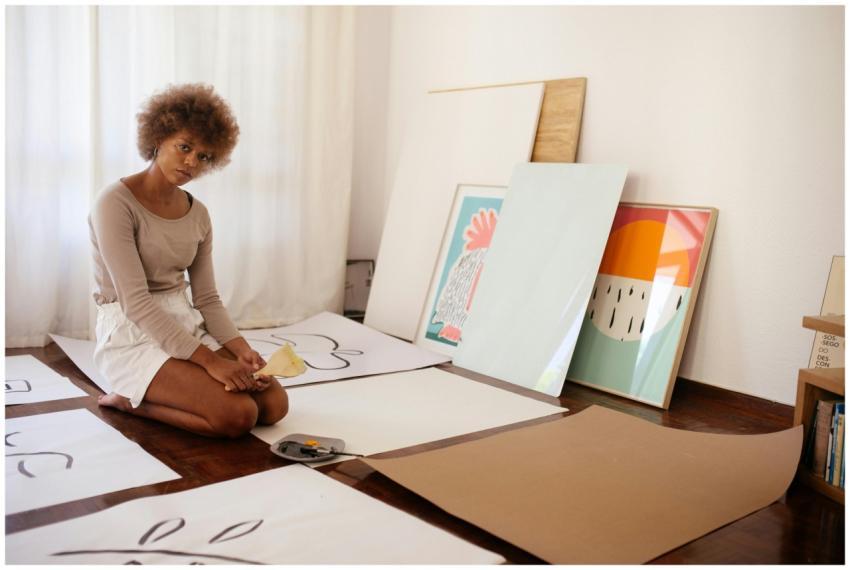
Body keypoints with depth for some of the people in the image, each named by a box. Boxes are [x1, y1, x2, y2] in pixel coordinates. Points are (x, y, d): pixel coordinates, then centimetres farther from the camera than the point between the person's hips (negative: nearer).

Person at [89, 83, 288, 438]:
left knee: (274, 403, -9)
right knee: (238, 415, -24)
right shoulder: (116, 203, -14)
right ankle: (129, 400, 0)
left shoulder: (198, 214, 7)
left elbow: (207, 298, 8)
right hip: (133, 335, -7)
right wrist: (209, 360, -25)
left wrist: (240, 349, -11)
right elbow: (136, 302, -21)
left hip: (187, 326, 7)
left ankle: (145, 394, 7)